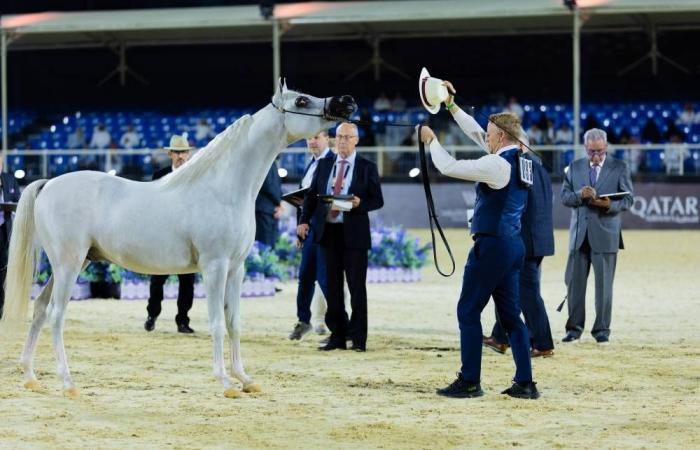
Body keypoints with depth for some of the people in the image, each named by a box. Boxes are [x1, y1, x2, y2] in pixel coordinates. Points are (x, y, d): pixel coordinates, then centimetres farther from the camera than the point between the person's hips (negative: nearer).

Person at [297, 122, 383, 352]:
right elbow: (312, 194, 13)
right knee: (333, 286, 7)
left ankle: (358, 339, 3)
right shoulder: (324, 164, 11)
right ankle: (337, 336, 13)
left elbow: (377, 200, 0)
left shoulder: (367, 167, 1)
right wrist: (304, 220, -1)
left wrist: (359, 203, -20)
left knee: (357, 286, -2)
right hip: (328, 231, 4)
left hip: (354, 234, -4)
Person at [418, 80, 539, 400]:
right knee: (510, 314, 10)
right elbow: (476, 134, 20)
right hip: (513, 244, 9)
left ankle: (469, 382, 0)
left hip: (491, 245, -9)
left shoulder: (497, 165, -17)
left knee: (468, 311, -1)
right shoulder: (518, 159, 9)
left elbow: (449, 167, -14)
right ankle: (525, 383, 7)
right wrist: (452, 106, 22)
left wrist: (431, 140, 1)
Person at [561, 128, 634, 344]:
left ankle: (602, 329, 7)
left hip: (605, 234, -2)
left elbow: (628, 199, 1)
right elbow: (564, 196, 7)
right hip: (579, 234, 2)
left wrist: (611, 205, -19)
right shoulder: (574, 167, 11)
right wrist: (580, 194, -14)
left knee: (604, 283, 0)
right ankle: (574, 328, 10)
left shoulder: (620, 168, 4)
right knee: (574, 282, 2)